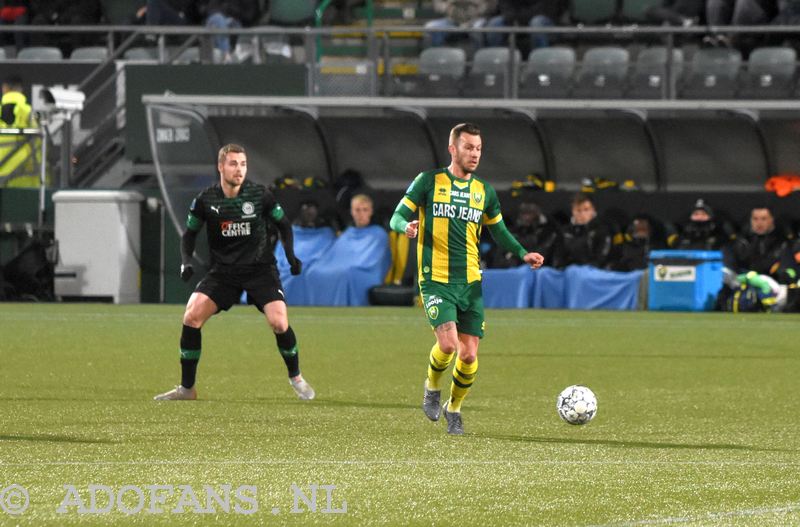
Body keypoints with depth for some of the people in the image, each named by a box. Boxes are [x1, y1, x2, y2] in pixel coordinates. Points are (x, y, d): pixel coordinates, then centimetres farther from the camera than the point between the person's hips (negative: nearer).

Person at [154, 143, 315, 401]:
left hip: (260, 269, -1)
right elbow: (190, 233, 7)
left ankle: (296, 377, 9)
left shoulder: (260, 195, -8)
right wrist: (186, 261, -9)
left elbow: (283, 224, 7)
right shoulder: (205, 200, -6)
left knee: (279, 322, -19)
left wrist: (291, 255, -6)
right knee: (192, 315, -16)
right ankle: (187, 388, -4)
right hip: (223, 271, 1)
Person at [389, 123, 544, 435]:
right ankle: (432, 388, 10)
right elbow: (397, 217, 1)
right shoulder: (429, 181, 0)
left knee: (469, 355, -1)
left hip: (470, 282, 4)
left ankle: (454, 409, 23)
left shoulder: (484, 192, 11)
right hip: (436, 280, -4)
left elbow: (498, 230, 23)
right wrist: (407, 226, -23)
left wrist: (522, 254, 7)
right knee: (448, 343, -21)